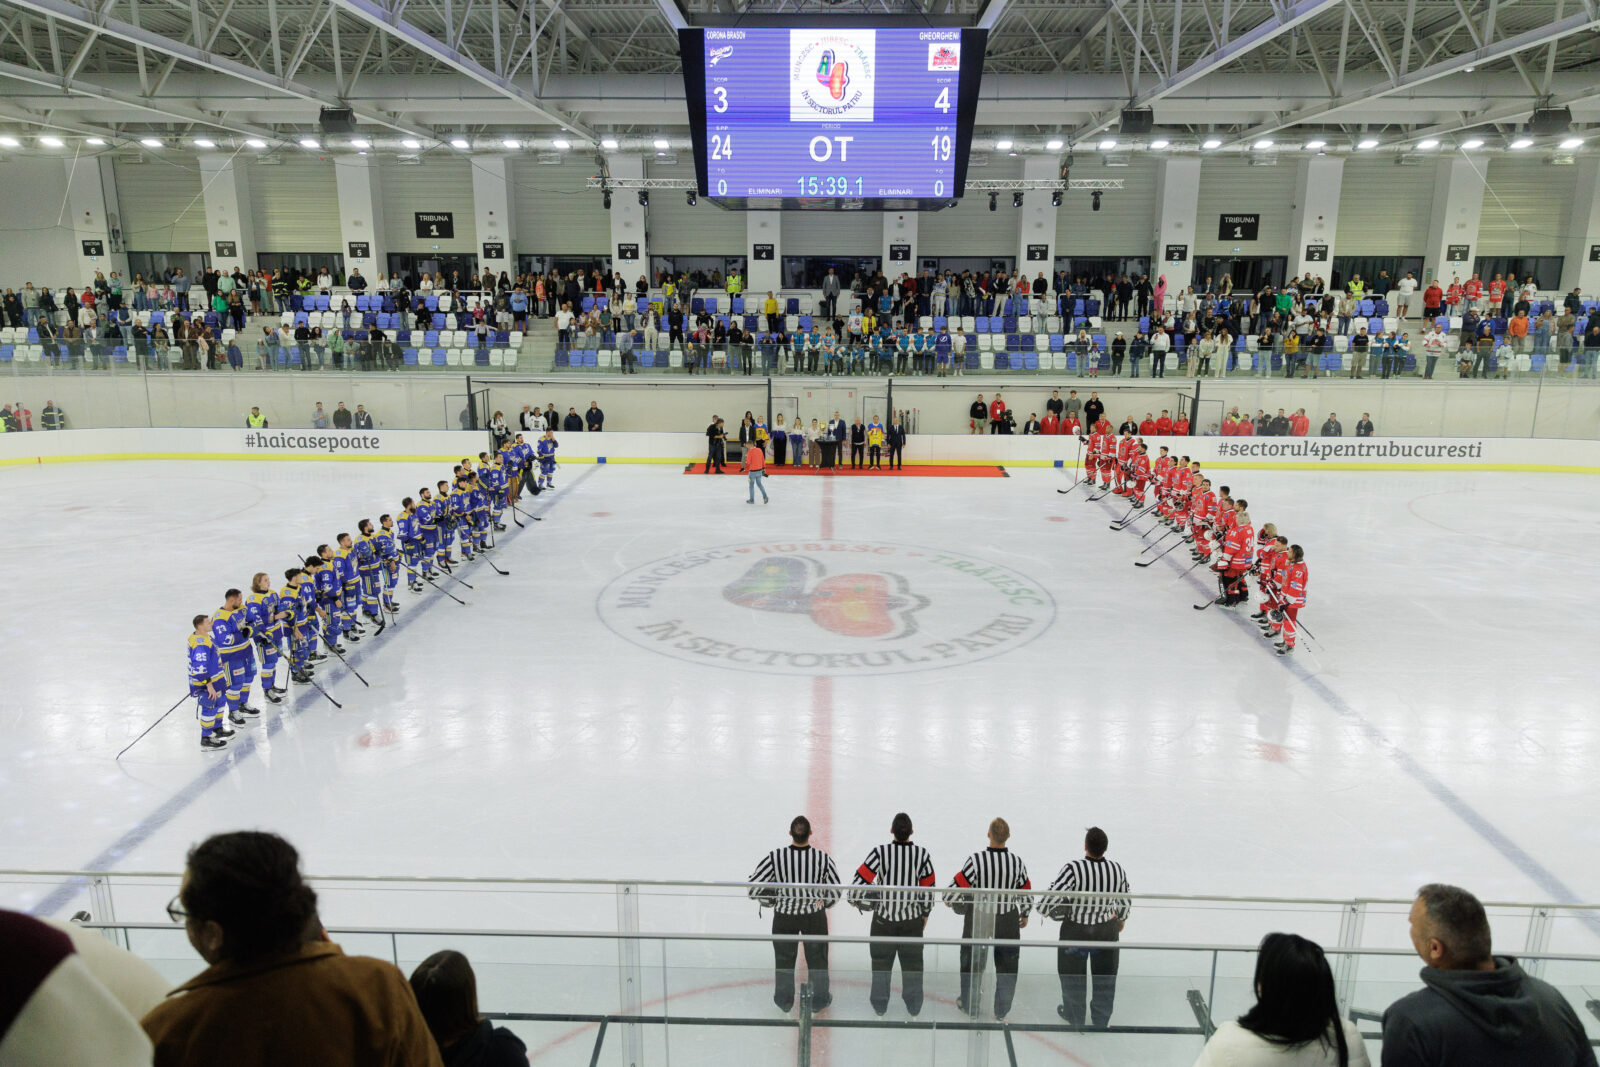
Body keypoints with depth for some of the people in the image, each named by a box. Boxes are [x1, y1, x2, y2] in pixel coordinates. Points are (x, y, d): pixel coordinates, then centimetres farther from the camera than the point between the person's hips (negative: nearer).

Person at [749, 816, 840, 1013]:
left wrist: (768, 901, 6)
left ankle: (784, 1000, 38)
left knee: (784, 958, 22)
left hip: (784, 916, 0)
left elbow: (754, 887, -15)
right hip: (815, 915, 0)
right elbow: (835, 892, -10)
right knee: (817, 958, 21)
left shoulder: (775, 857, -23)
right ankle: (819, 1000, 37)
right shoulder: (823, 858, -22)